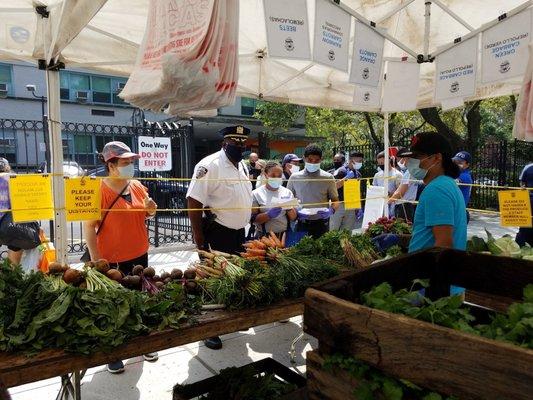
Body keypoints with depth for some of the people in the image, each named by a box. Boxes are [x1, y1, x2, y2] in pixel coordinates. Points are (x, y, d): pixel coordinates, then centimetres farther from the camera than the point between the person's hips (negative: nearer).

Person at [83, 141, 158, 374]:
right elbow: (89, 226, -15)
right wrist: (96, 259, -19)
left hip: (139, 256, 6)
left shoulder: (137, 186, 4)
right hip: (112, 260, -6)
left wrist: (151, 210, -5)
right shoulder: (98, 190, -14)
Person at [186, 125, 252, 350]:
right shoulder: (210, 165, -17)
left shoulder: (242, 165, 10)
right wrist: (199, 237, -21)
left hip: (239, 233, 8)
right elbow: (194, 201, -20)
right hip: (218, 234, -8)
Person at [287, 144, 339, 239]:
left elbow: (335, 200, 6)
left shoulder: (328, 178, 1)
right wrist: (296, 212, -9)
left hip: (321, 224, 0)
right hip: (302, 224, 1)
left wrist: (331, 210, -15)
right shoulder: (295, 177, 3)